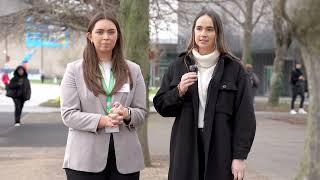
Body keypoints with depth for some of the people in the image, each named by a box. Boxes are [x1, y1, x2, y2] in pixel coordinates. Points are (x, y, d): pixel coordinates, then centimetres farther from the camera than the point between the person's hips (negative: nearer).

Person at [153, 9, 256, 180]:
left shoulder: (234, 68, 1)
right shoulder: (178, 65, 10)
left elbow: (244, 117, -2)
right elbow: (160, 105, 10)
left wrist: (240, 156, -7)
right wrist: (179, 91, -10)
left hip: (221, 149, -2)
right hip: (186, 148, 2)